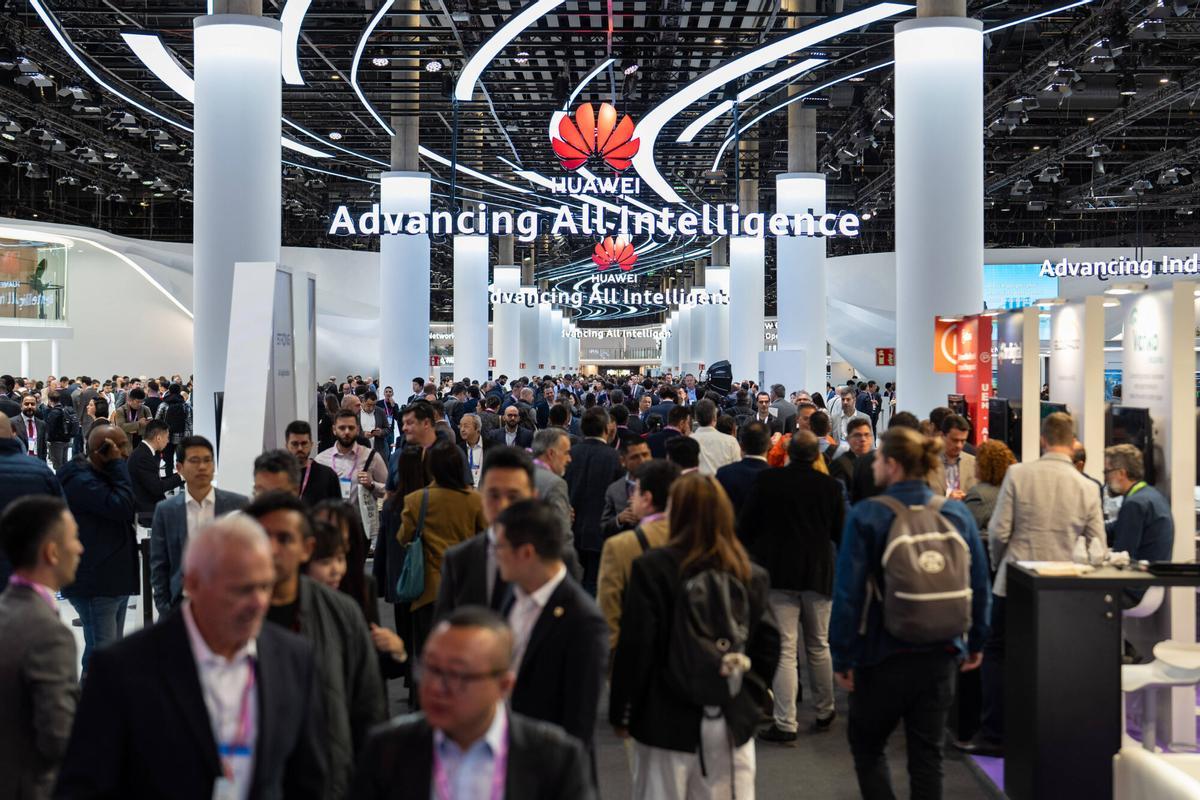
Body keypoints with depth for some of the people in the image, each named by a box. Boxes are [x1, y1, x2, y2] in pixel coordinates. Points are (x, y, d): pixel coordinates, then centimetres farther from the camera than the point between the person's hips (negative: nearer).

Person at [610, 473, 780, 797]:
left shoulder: (652, 567, -12)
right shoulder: (751, 575, 0)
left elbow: (634, 647, -11)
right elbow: (768, 645, 4)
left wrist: (621, 712, -1)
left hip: (667, 721, -3)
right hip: (733, 724, 3)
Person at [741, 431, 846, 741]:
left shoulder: (766, 480, -8)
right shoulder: (830, 486, -4)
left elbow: (746, 526, -3)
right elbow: (841, 533, 5)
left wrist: (745, 556, 14)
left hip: (778, 574, -2)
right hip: (819, 574, 2)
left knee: (784, 649, -1)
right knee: (819, 646, 17)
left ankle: (785, 724, -2)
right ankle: (824, 713, 29)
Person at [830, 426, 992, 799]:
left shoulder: (866, 516, -12)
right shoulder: (957, 514, 0)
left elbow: (849, 592, -14)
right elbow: (979, 585, 5)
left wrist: (842, 656, -8)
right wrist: (976, 641, 15)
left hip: (883, 656, -4)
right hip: (940, 656, 4)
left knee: (867, 747, 15)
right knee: (927, 754, 13)